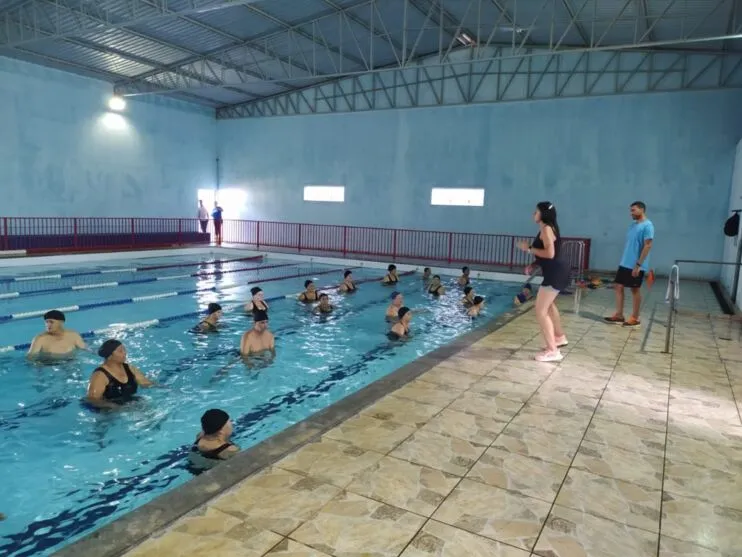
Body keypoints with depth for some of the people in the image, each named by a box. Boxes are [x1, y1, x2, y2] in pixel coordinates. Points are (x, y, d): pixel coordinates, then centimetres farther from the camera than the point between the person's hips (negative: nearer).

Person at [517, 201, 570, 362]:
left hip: (555, 273, -11)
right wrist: (532, 265, 7)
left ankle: (553, 351, -5)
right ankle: (559, 337, 48)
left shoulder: (546, 229, -16)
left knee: (541, 311, -9)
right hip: (556, 272, 11)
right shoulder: (546, 228, 15)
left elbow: (549, 253, -27)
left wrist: (529, 249, -17)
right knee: (548, 304, 30)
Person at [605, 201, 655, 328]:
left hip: (636, 266, -8)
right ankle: (619, 315, 13)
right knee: (619, 286, 6)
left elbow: (647, 246, -17)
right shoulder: (633, 225, 13)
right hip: (624, 264, 8)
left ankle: (635, 318, 11)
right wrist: (623, 260, 15)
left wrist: (638, 265, -21)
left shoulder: (647, 226, -13)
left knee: (635, 290, 1)